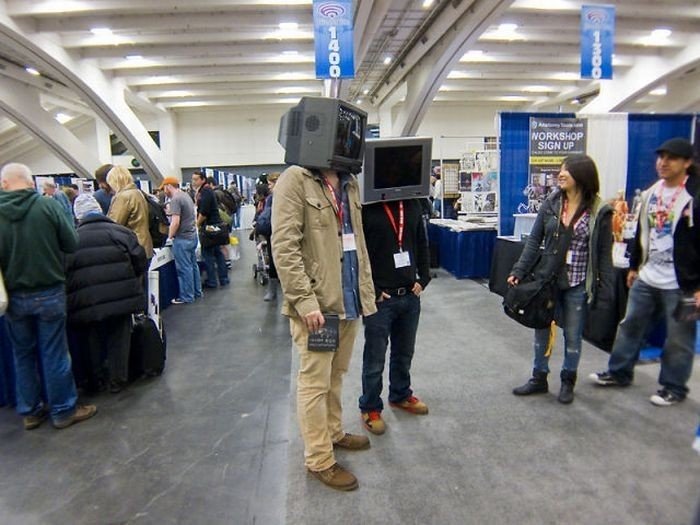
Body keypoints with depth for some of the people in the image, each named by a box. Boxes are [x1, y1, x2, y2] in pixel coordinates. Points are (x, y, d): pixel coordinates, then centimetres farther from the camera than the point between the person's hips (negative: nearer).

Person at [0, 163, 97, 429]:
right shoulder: (48, 205, -14)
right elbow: (72, 244, -9)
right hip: (49, 292, -2)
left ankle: (30, 411, 28)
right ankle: (63, 410, 19)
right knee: (54, 354, 7)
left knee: (23, 355, 16)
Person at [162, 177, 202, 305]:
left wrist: (170, 237, -11)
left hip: (182, 238, -10)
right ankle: (196, 292, 24)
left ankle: (186, 297, 5)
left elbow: (175, 221, -23)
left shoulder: (175, 199, -16)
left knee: (184, 268, -2)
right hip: (192, 235, 10)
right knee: (193, 265, 16)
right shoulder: (186, 196, 14)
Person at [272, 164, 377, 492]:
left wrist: (365, 289, 10)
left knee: (336, 375, 21)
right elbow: (284, 247, -17)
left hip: (348, 299, 7)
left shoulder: (349, 183, 11)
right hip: (316, 304, -7)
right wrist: (305, 301, -21)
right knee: (315, 382, 5)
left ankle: (333, 433, 41)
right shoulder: (295, 179, -11)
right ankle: (319, 460, 21)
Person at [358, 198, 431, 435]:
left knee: (404, 353, 20)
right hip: (379, 298, -5)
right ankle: (370, 407, 27)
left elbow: (422, 244, 14)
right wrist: (371, 291, -14)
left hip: (410, 295, 5)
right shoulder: (365, 208, -12)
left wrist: (423, 279, 6)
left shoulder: (413, 205, 6)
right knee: (375, 359, 7)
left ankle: (401, 395, 42)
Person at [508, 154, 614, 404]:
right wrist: (518, 271, -8)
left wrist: (605, 292, -8)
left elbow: (604, 254, -6)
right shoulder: (550, 204, -2)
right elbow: (534, 240, 0)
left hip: (577, 284, -3)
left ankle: (568, 382, 33)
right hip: (547, 278, 3)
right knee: (542, 329, 14)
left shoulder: (600, 211, -9)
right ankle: (539, 378, 31)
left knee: (572, 335, 12)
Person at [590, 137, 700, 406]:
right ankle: (619, 373, 31)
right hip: (647, 278, 7)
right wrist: (634, 266, 19)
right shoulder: (650, 193, 8)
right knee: (630, 325, 15)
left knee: (678, 338, 8)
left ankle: (673, 387, 25)